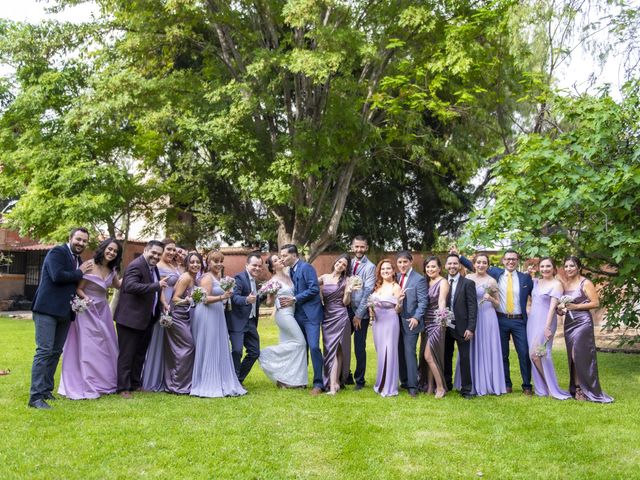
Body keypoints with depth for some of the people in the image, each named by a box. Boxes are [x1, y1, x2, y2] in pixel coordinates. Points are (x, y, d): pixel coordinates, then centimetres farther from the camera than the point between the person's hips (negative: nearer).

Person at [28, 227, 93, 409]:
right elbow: (57, 276, -21)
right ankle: (35, 396, -12)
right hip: (48, 309, -8)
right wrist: (80, 272, -10)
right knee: (44, 351, -12)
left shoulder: (79, 260, 16)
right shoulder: (57, 252, -7)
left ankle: (46, 390, 20)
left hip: (65, 311, 8)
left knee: (55, 352, 11)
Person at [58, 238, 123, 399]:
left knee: (105, 347, 12)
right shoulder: (90, 266, -16)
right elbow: (78, 289, -13)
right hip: (88, 311, -7)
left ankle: (104, 382, 25)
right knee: (88, 348, -4)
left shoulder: (112, 270, 3)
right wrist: (86, 298, -31)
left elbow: (118, 285, 21)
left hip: (103, 312, 7)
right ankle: (87, 386, 5)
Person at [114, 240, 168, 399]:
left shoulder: (153, 267, 12)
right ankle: (123, 388, 8)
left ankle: (136, 384, 30)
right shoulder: (136, 266, -17)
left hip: (146, 319, 10)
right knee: (127, 354, 0)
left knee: (140, 354, 18)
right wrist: (157, 285, -32)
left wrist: (162, 303, 10)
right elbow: (130, 286, -33)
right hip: (131, 318, -9)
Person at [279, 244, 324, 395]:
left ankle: (318, 383, -7)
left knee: (314, 347, -12)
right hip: (298, 314, 8)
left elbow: (314, 289, -18)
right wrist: (289, 300, -3)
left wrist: (295, 299, -16)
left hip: (311, 314, -8)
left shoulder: (306, 267, -11)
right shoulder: (291, 270, 14)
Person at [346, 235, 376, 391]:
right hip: (346, 310, 4)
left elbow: (367, 292, -10)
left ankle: (359, 380, 13)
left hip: (361, 313, -4)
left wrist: (359, 315, -12)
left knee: (360, 347, 1)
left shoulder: (370, 267, -5)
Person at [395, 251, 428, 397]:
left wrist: (416, 318, -21)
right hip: (397, 321, 6)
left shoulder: (419, 279, -9)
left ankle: (412, 385, 1)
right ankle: (404, 381, 22)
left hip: (410, 322, -6)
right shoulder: (396, 277, 9)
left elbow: (423, 301, -12)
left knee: (409, 352, -6)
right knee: (400, 353, 11)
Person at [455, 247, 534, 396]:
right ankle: (506, 385, 19)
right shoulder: (495, 273, 4)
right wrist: (458, 256, 1)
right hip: (501, 320, 1)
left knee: (524, 354, -1)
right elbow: (474, 266, 6)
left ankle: (527, 386, 11)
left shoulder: (525, 278, 4)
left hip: (519, 321, -1)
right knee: (502, 354, 8)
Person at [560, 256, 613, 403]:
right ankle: (577, 389, 12)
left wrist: (576, 306, -16)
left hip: (582, 322, -7)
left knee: (580, 355, -9)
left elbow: (596, 303, -11)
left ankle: (582, 390, -1)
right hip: (569, 322, 7)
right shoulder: (565, 285, 13)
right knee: (572, 356, 6)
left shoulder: (585, 283, -6)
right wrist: (561, 310, 1)